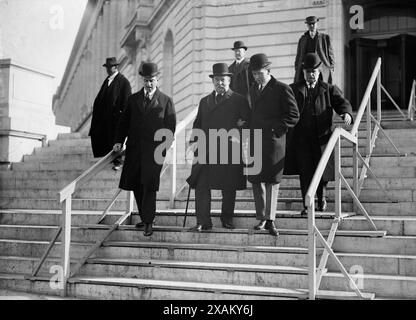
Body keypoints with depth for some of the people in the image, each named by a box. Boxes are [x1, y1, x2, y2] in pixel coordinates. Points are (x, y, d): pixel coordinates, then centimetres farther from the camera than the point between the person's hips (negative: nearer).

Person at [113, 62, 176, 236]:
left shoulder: (166, 101, 3)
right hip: (134, 149, 4)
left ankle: (149, 222, 0)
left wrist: (163, 148, -7)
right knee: (135, 185, 9)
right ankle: (144, 217, 24)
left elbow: (170, 127, 1)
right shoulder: (133, 99, 12)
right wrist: (119, 141, -1)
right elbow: (124, 121, 13)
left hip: (154, 150, -4)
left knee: (149, 186, -8)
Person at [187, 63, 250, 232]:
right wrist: (195, 139, 6)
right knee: (201, 186, -5)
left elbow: (247, 123, 0)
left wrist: (238, 132, -16)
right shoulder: (204, 101, 19)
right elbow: (198, 124, 22)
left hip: (229, 150, -3)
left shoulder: (239, 101, 6)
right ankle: (203, 222, 1)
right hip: (206, 151, 3)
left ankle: (227, 219, 22)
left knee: (229, 189, 5)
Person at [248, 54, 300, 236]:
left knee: (271, 181, -1)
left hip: (273, 141, -6)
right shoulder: (253, 89, 16)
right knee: (256, 180, 5)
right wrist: (247, 126, 9)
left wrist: (276, 129, -13)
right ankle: (262, 219, 14)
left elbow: (293, 116, -6)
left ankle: (270, 220, 6)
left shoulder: (282, 89, -4)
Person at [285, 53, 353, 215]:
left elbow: (341, 102, -1)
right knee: (304, 172, -2)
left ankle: (321, 197, 33)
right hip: (301, 138, 0)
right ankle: (307, 204, 8)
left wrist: (346, 113, -22)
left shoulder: (328, 89, 12)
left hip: (321, 136, 0)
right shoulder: (294, 89, 12)